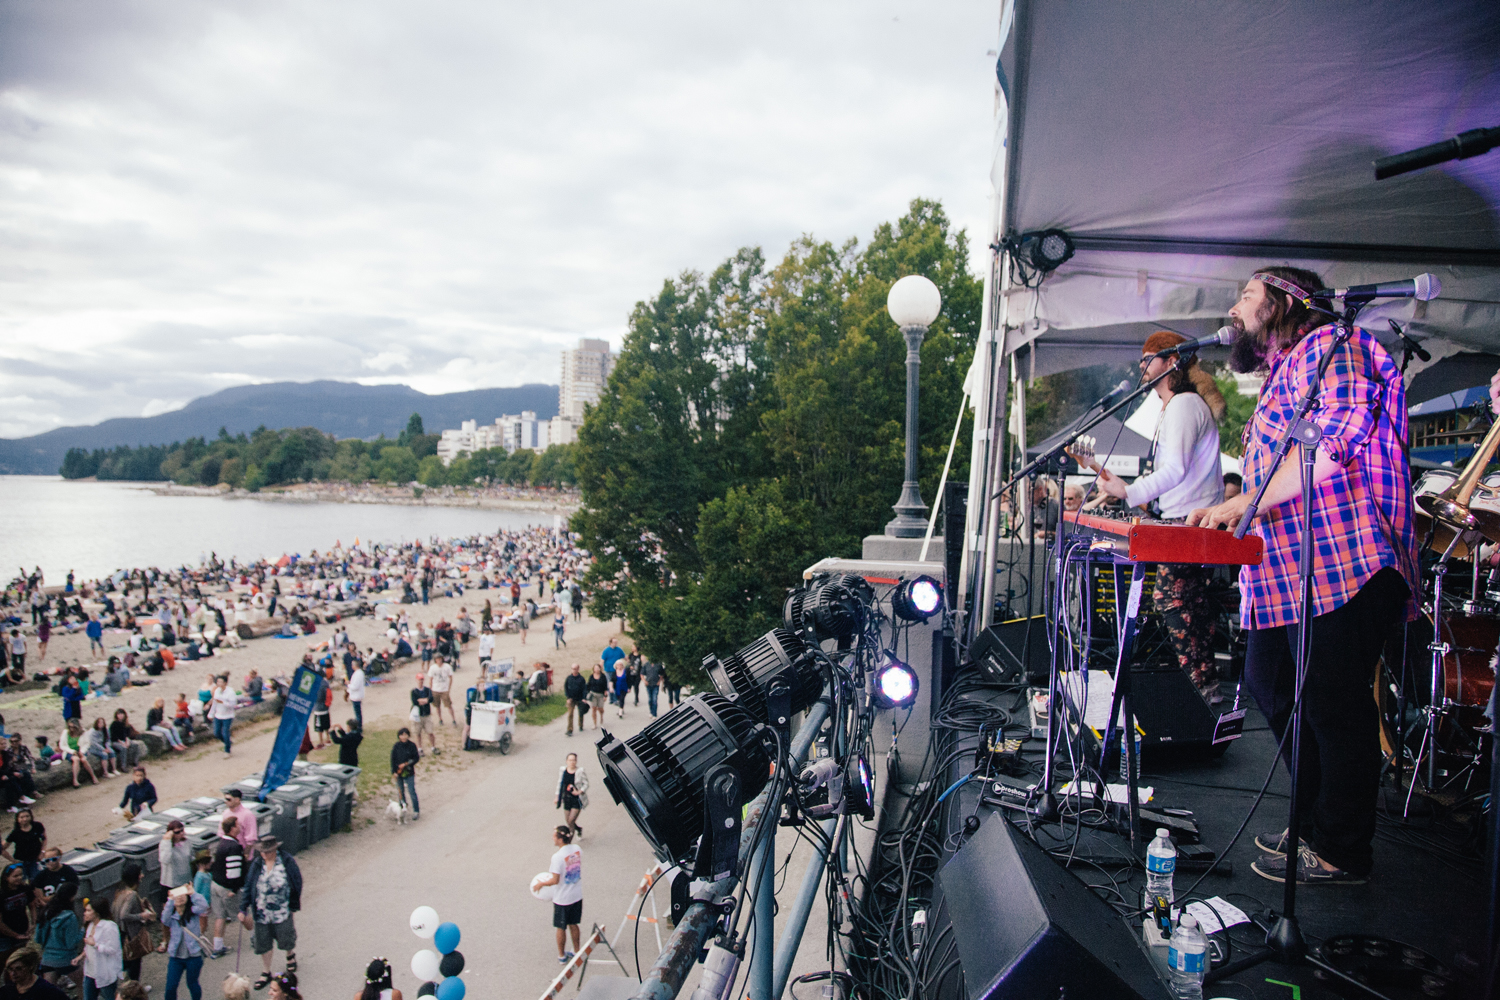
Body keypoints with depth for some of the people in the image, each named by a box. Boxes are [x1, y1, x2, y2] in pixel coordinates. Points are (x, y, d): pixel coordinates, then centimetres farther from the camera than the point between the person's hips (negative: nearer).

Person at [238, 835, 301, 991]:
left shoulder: (286, 861, -13)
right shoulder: (256, 864, -6)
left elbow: (297, 883, -5)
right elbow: (248, 886, 1)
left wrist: (294, 905, -1)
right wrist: (243, 909, 1)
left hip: (282, 911, -2)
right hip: (261, 912, 2)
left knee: (286, 940, 13)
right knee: (263, 943, 12)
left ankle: (290, 955, 46)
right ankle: (266, 973, 32)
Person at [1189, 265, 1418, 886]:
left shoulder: (1328, 345, -5)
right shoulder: (1281, 375, 26)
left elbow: (1338, 440, -22)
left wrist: (1249, 502, -23)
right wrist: (1225, 513, 17)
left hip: (1341, 568, -11)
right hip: (1284, 577, 11)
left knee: (1334, 706, -3)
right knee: (1274, 693, 16)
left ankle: (1341, 852, 11)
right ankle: (1313, 825, 31)